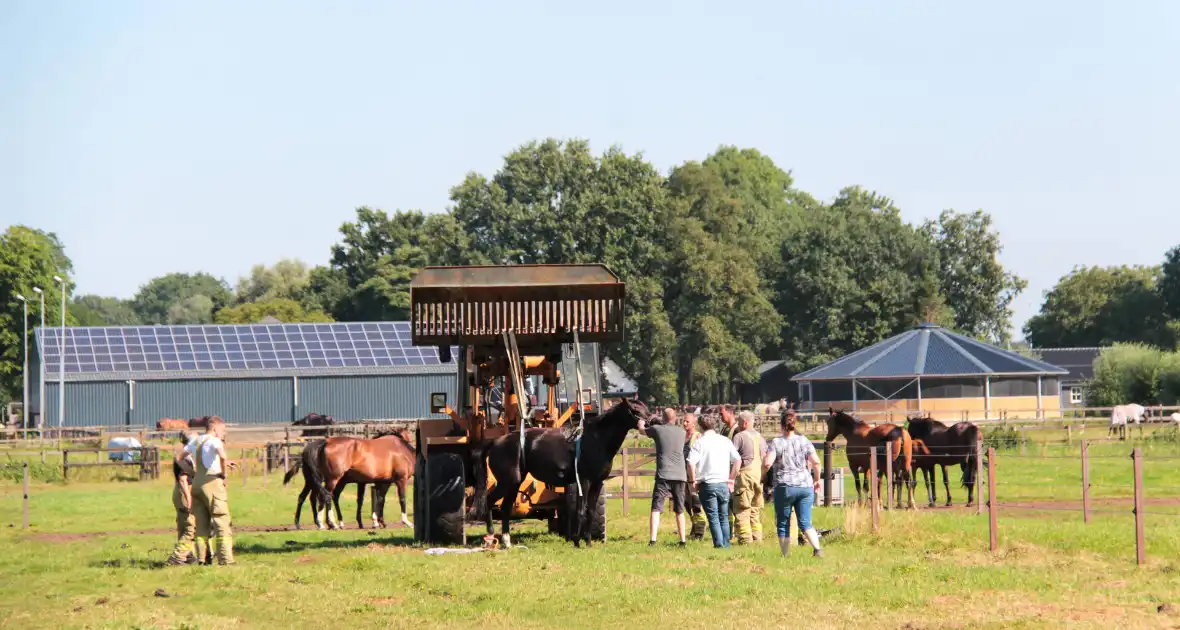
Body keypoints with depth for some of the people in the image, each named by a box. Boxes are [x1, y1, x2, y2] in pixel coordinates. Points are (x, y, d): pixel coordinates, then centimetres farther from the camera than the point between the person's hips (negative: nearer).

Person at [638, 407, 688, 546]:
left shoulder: (658, 429, 1)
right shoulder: (681, 432, 10)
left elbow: (642, 430, 21)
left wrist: (641, 423, 44)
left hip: (664, 475, -3)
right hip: (680, 476, 3)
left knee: (656, 508, -6)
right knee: (679, 510, 14)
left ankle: (653, 539, -20)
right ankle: (682, 540, 14)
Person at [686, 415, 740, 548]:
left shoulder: (700, 442, -6)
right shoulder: (725, 441, 5)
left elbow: (691, 463, -17)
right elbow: (738, 460, 3)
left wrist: (693, 481, -4)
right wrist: (731, 479, 11)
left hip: (707, 484, -3)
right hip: (723, 483, 3)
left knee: (713, 517, 1)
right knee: (724, 516, 14)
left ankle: (719, 544, -5)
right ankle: (726, 544, 13)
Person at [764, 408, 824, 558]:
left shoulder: (776, 443, -5)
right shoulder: (804, 441, 4)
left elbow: (767, 463, -15)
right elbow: (816, 462, -3)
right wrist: (817, 480, 11)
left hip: (784, 487, -3)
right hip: (806, 486, 3)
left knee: (783, 524, 9)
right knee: (805, 523, 3)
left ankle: (785, 555, 9)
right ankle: (817, 548, -18)